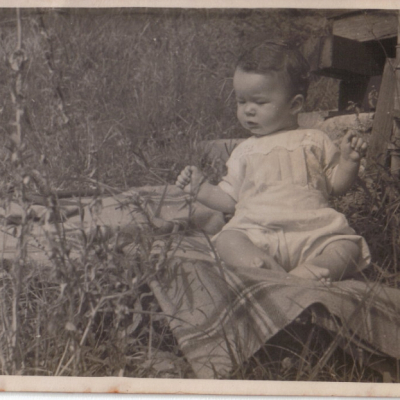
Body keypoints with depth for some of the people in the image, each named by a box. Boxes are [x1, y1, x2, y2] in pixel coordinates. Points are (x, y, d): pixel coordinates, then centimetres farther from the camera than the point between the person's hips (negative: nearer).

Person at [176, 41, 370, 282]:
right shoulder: (245, 152, 22)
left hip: (313, 232, 0)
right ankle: (265, 268, -49)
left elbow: (337, 185, 17)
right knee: (226, 240, -28)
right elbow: (230, 199, 24)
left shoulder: (315, 141, 17)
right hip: (257, 233, 1)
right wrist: (201, 188, 11)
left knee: (350, 246, -26)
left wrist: (349, 160, 0)